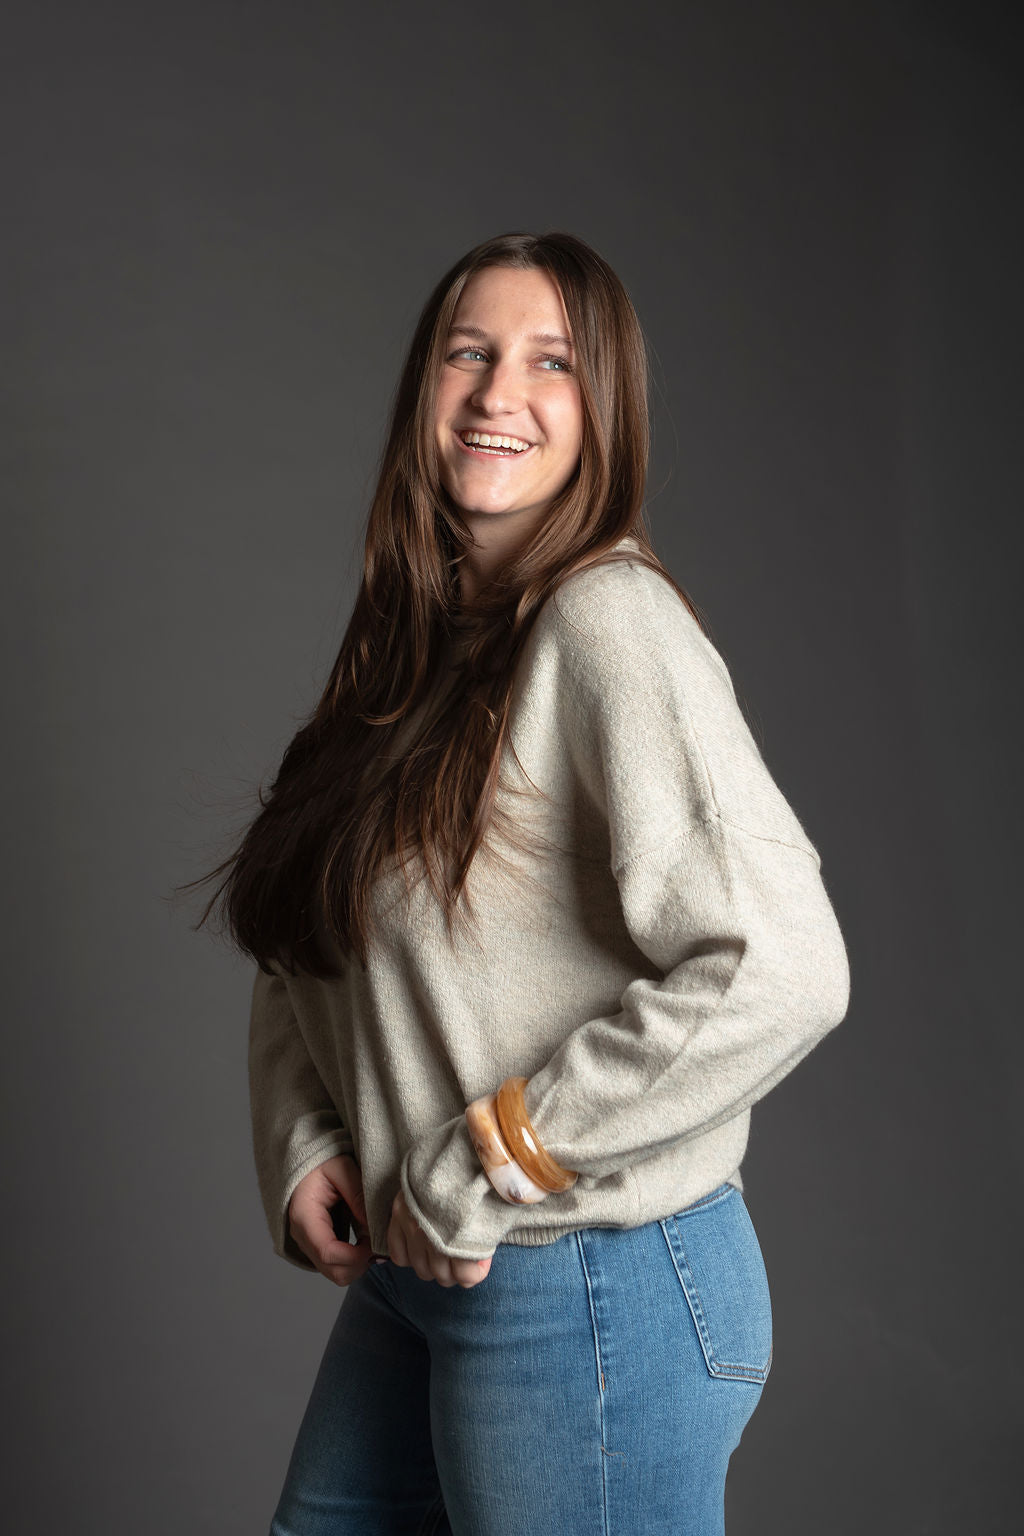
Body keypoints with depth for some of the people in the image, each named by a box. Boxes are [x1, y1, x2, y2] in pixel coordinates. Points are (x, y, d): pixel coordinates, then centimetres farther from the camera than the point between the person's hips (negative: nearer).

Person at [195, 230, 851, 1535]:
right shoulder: (418, 636, 7)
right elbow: (300, 954, 15)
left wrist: (478, 1172, -20)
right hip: (408, 1277, 8)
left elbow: (779, 973, -29)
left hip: (595, 1292, -8)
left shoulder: (608, 621, -18)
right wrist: (299, 1145, -3)